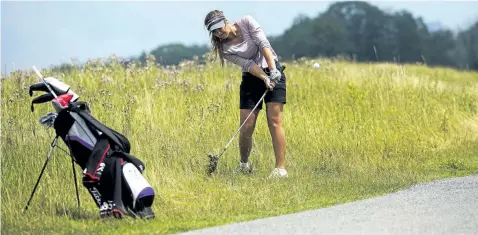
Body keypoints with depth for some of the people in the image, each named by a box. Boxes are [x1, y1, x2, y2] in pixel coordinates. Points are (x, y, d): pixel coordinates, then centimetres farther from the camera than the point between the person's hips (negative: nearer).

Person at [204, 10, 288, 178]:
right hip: (251, 78, 2)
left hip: (273, 72, -2)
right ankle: (244, 164, 21)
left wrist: (273, 69, -29)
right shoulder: (224, 49, -8)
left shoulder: (246, 22, -10)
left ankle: (280, 168, -13)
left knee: (274, 121, -13)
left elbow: (263, 44, -18)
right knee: (246, 127, -3)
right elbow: (248, 64, -15)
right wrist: (264, 78, -30)